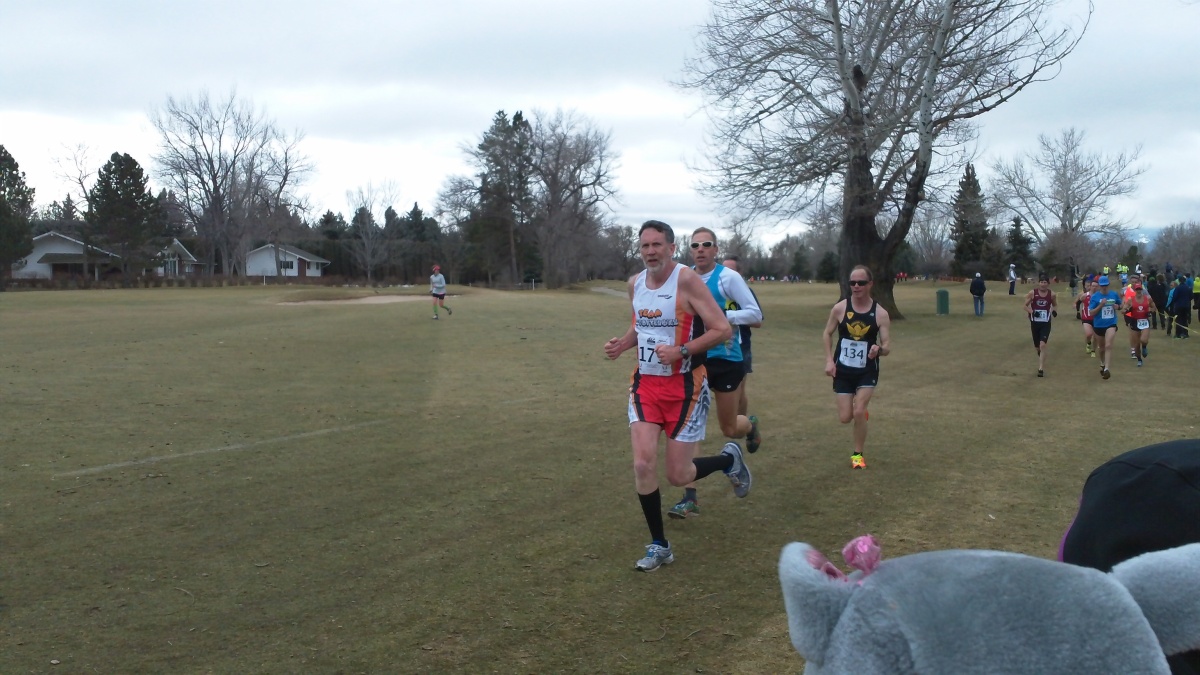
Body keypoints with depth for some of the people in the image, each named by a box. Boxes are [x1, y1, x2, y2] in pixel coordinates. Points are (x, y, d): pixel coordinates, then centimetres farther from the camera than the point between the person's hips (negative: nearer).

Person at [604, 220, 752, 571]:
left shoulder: (686, 280, -16)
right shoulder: (635, 283, 4)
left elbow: (723, 330, -17)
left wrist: (680, 351, -25)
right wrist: (622, 343, 2)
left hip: (685, 385, -5)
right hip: (645, 383, 5)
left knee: (678, 475, 0)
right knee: (643, 464, -9)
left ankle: (729, 459, 33)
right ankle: (659, 545, 9)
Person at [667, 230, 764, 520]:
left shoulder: (728, 277, -11)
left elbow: (755, 313, -13)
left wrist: (720, 315, -25)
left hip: (726, 361, -4)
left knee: (729, 429, 10)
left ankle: (750, 425, 48)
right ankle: (690, 498, -3)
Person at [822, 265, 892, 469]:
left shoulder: (880, 313, -11)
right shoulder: (840, 308, -9)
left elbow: (887, 347, -10)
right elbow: (827, 334, 5)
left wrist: (879, 349, -34)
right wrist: (829, 361, -6)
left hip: (867, 371, -1)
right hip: (843, 370, 2)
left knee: (858, 412, -13)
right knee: (845, 418, 1)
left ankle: (858, 454, 8)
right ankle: (860, 412, 40)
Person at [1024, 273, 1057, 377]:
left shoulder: (1052, 294, -4)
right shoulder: (1032, 293, -7)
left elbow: (1055, 305, 14)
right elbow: (1026, 306, 1)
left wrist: (1055, 311, -8)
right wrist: (1032, 312, -18)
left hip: (1046, 323, -1)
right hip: (1035, 323, 1)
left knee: (1042, 345, -16)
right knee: (1037, 346, 14)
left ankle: (1041, 369, -14)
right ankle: (1041, 357, 51)